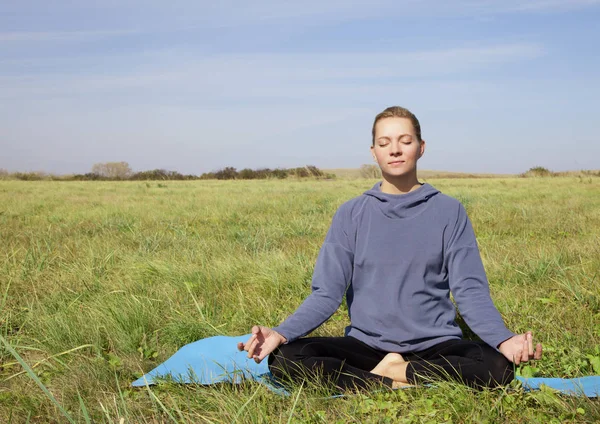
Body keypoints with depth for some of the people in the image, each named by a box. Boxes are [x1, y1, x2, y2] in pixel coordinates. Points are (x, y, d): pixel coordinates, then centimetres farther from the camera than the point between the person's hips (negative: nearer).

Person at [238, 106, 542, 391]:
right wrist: (280, 334, -20)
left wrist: (504, 340, -24)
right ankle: (392, 385, -19)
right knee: (284, 358, -24)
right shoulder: (351, 214, 5)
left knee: (498, 367, -31)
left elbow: (470, 290, -4)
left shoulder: (448, 211, 3)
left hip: (434, 345, 0)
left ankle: (392, 372, -14)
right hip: (366, 344, 1)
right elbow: (326, 293, -1)